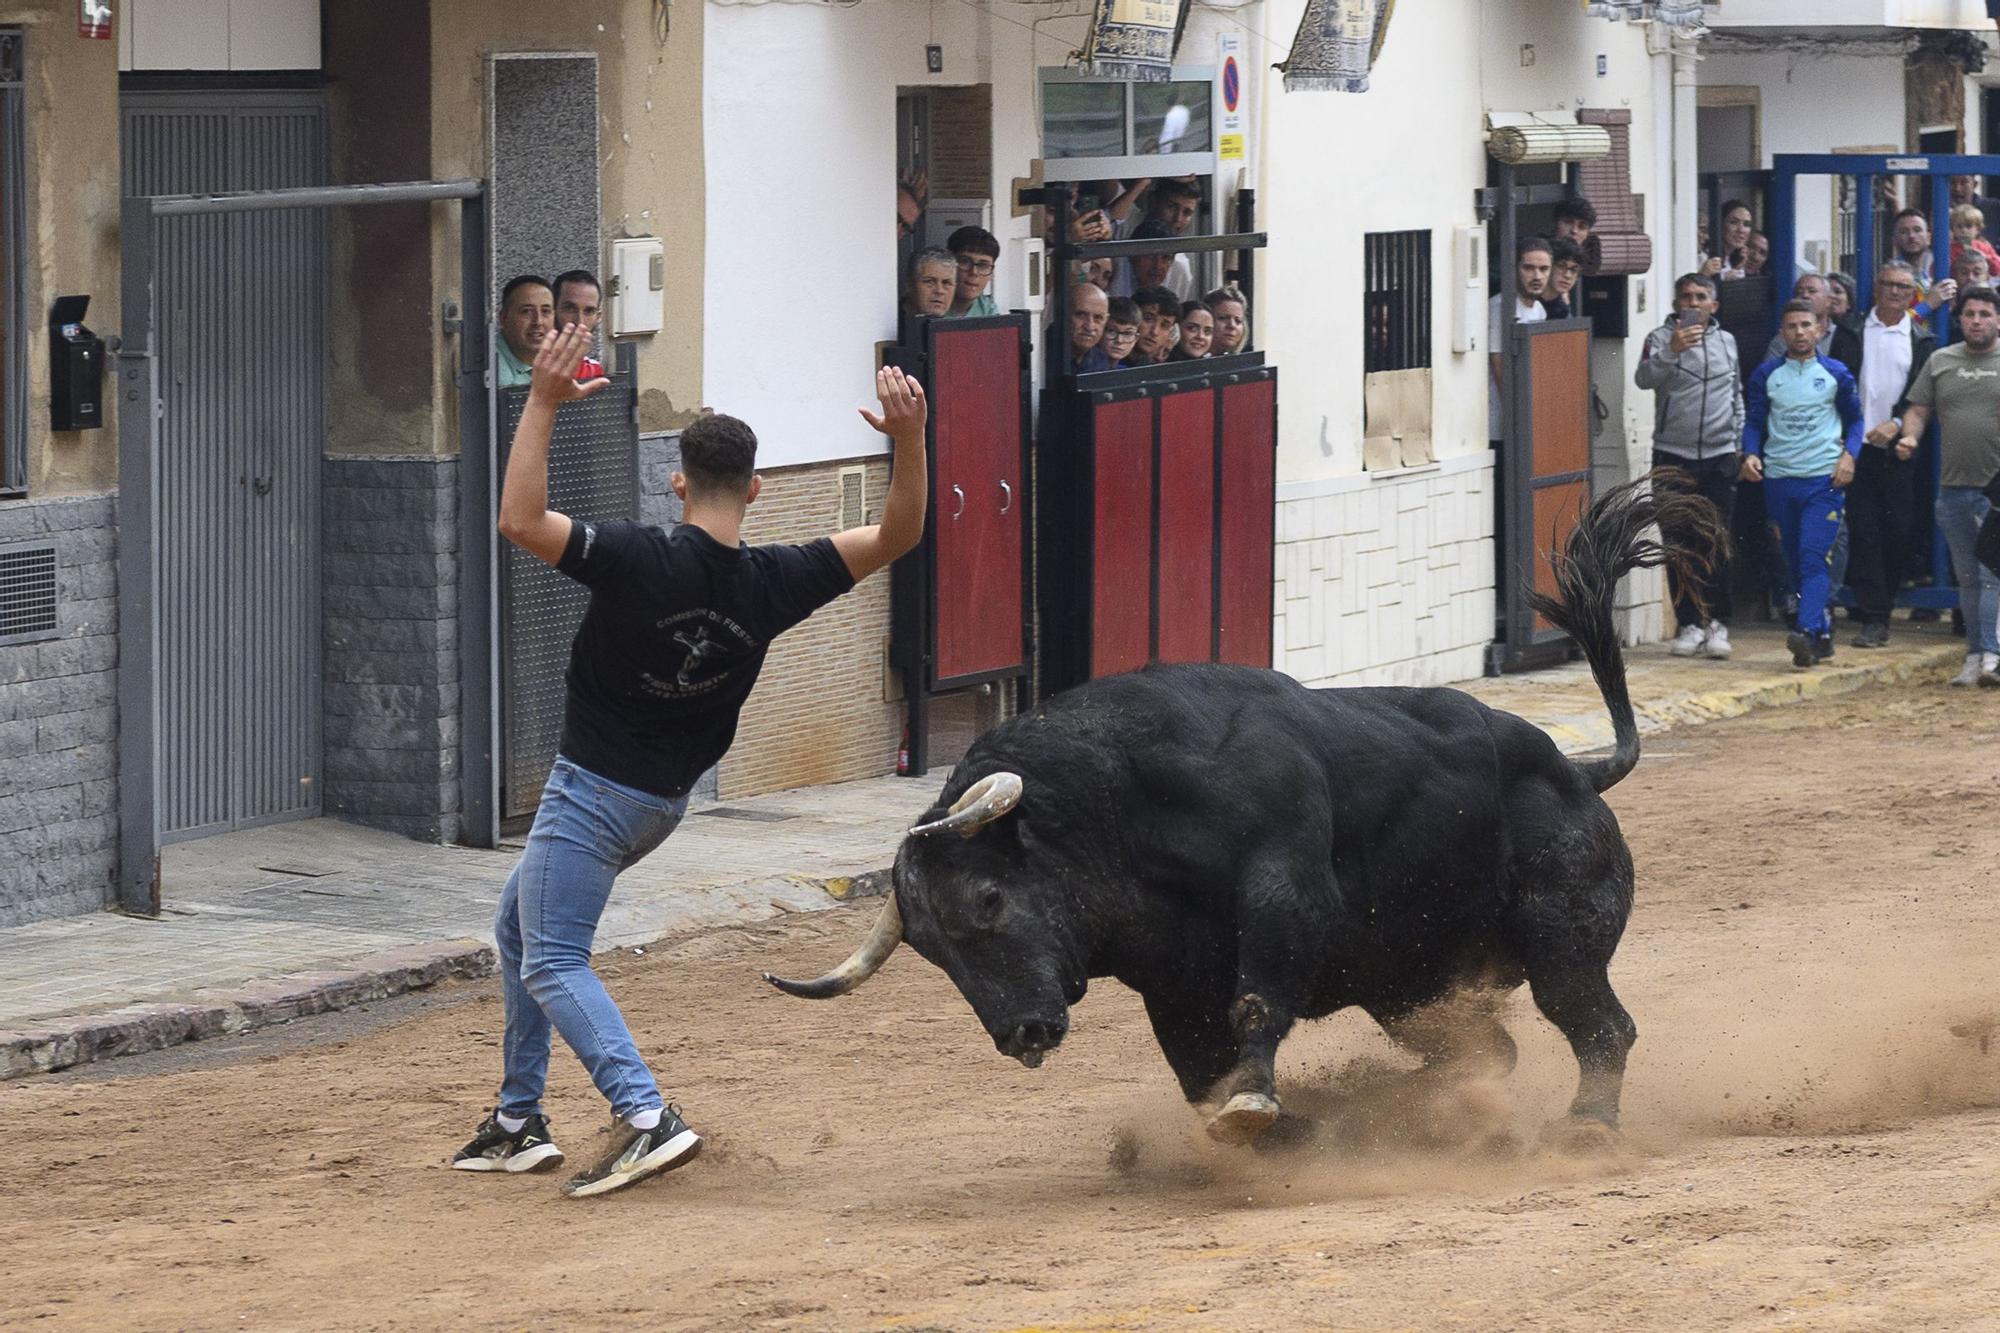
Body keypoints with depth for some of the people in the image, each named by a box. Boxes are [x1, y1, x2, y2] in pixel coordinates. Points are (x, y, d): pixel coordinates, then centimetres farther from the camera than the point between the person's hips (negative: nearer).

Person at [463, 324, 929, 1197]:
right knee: (518, 923, 23)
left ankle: (645, 1117, -23)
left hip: (594, 790, -7)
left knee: (552, 963, -5)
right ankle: (518, 1124, 25)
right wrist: (908, 440, -19)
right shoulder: (773, 583, -9)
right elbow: (897, 535, -4)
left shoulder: (638, 559, -24)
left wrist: (542, 405, -28)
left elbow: (519, 519, -29)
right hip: (663, 798, 7)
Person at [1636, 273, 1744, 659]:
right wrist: (1671, 352, -31)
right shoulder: (1662, 338, 2)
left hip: (1719, 456, 2)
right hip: (1674, 456, -2)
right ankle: (1688, 624, 6)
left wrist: (1739, 445, 18)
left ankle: (1717, 623, 0)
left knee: (1718, 543, -3)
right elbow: (1644, 378, -16)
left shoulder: (1726, 341, 14)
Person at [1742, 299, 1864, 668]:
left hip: (1824, 477, -3)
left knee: (1813, 557, -16)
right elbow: (1754, 422, 11)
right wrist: (1751, 454, -8)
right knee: (1794, 563, 7)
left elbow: (1854, 418, 13)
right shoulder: (1766, 375, 9)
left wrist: (1849, 455, -4)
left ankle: (1807, 633, -28)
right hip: (1779, 479, 3)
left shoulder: (1836, 374, 6)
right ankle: (1823, 633, 18)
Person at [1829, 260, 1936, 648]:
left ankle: (1879, 605, 13)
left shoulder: (1923, 341, 10)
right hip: (1858, 447, 0)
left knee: (1899, 532, -2)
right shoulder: (1851, 334, 10)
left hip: (1900, 451, 0)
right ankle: (1874, 620, -6)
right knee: (1863, 532, -6)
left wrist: (1897, 424, -12)